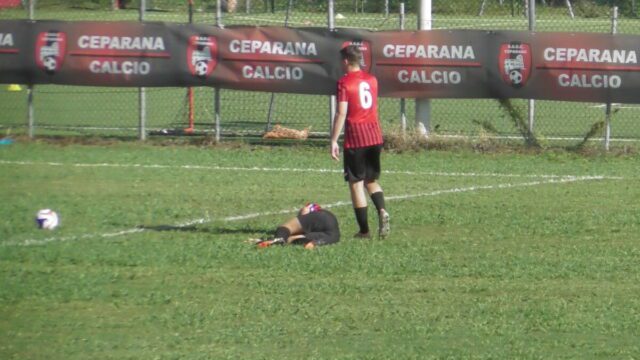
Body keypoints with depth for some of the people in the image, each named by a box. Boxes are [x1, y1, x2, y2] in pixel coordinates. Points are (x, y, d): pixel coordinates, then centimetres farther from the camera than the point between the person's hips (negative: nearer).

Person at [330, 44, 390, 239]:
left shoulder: (344, 82, -9)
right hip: (375, 136, 6)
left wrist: (334, 141, -12)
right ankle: (382, 211, -11)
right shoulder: (372, 80, 9)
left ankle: (364, 230, 2)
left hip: (355, 139, -6)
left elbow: (341, 113, -14)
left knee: (356, 184, 3)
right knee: (372, 180, 17)